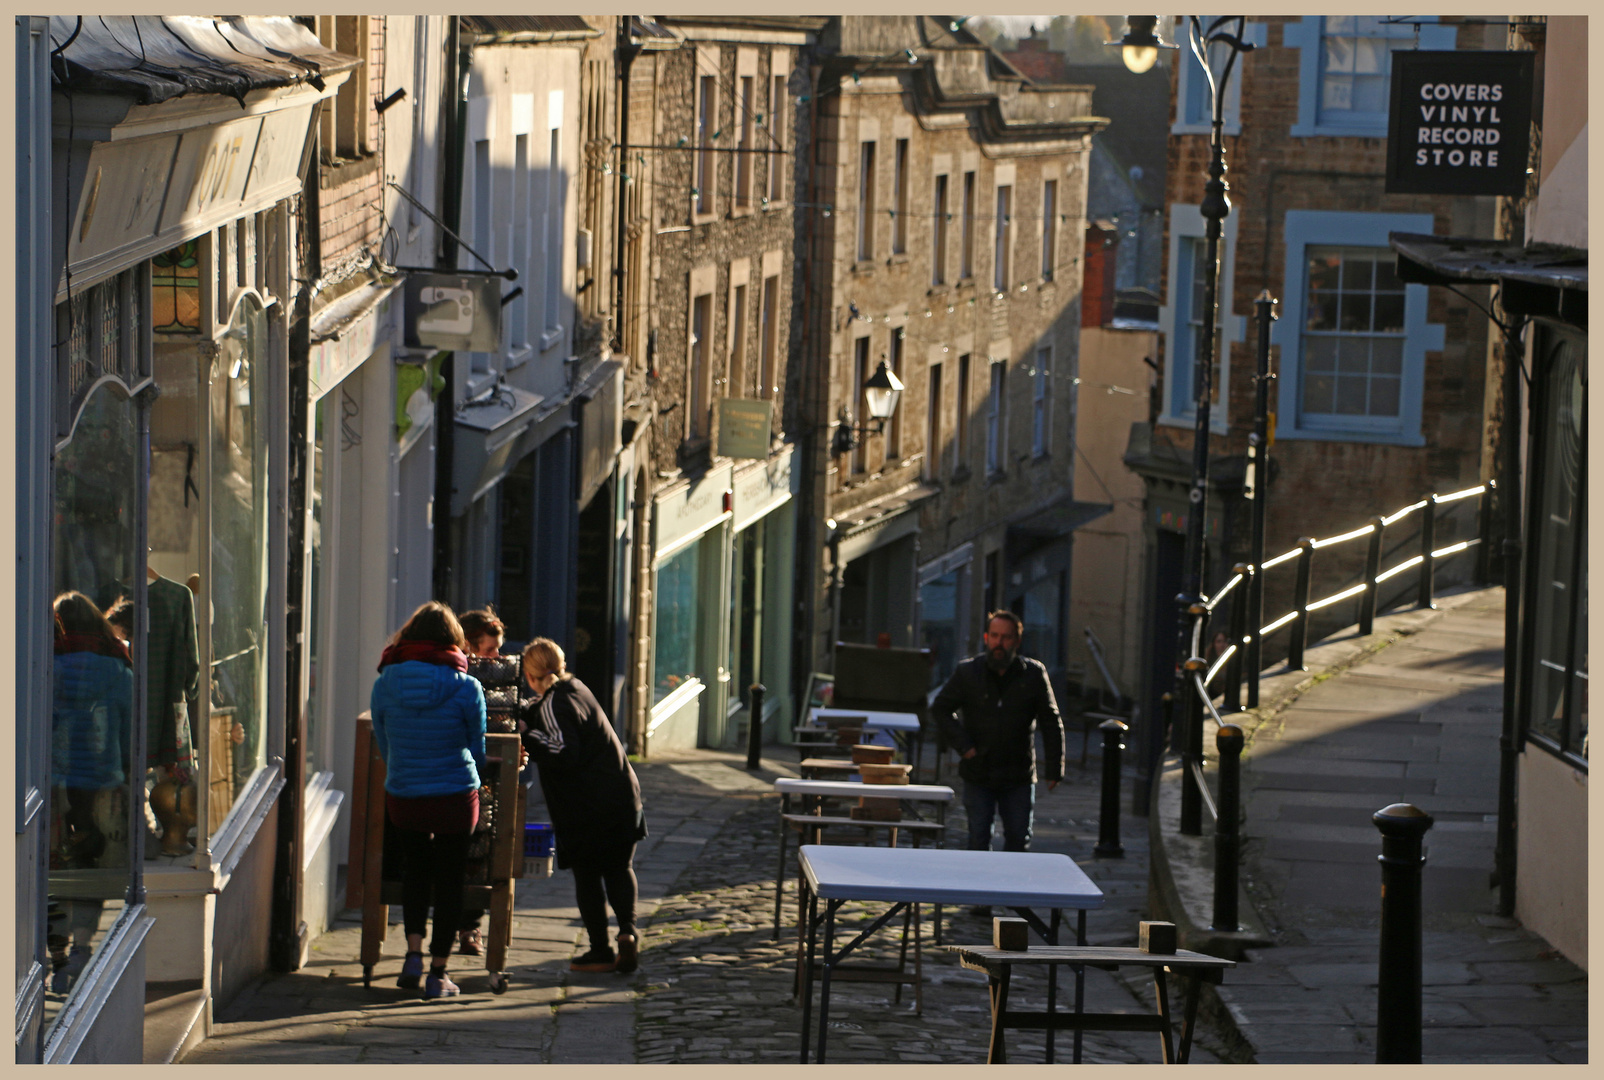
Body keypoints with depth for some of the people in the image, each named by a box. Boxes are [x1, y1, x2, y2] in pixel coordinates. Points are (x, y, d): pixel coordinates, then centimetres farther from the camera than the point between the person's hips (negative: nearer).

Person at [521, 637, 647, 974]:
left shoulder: (554, 704, -14)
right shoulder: (575, 689, 13)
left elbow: (563, 754, -23)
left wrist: (526, 738, -20)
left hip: (585, 807, -8)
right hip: (622, 794, 8)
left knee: (587, 876, 5)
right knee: (619, 869, 18)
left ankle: (600, 950, 9)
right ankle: (627, 930, -2)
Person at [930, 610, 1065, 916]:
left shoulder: (1034, 674, -3)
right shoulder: (968, 672, -2)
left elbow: (1051, 723, 4)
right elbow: (940, 709, 7)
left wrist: (1054, 768, -1)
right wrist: (962, 744, -6)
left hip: (1019, 776, 0)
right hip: (978, 774, 0)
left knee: (1018, 839, 3)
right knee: (979, 839, 1)